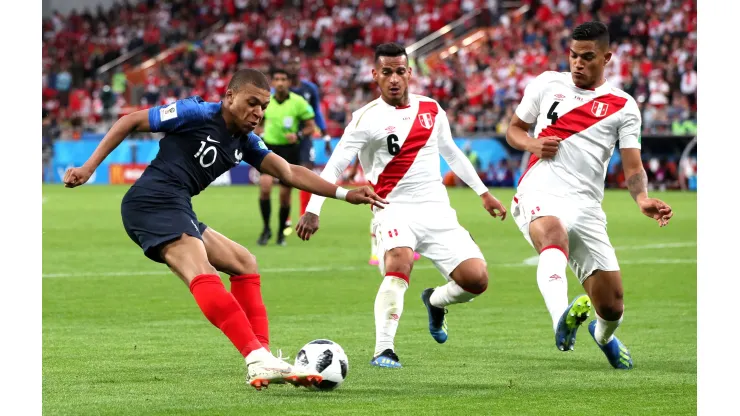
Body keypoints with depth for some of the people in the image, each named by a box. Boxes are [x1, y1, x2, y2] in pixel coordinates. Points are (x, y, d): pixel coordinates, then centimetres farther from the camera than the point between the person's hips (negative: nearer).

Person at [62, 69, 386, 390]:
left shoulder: (245, 143, 18)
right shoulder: (198, 114, -5)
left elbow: (289, 172, 16)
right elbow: (130, 122, -3)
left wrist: (345, 194, 6)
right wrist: (89, 167, -7)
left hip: (176, 212, 10)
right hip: (153, 202, -10)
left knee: (244, 264, 16)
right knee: (202, 274, -27)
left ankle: (260, 362, 7)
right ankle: (258, 358, -44)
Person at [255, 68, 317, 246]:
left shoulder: (298, 102, -6)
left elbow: (310, 126, -2)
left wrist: (298, 135, -20)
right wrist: (260, 133, -1)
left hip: (290, 150, -1)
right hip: (269, 147, 1)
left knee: (285, 194, 3)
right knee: (265, 186, -18)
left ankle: (281, 233, 21)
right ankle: (266, 229, -4)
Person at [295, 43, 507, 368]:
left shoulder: (431, 109, 11)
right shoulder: (367, 119, -4)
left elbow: (451, 153, 27)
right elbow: (334, 166, -9)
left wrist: (483, 193, 30)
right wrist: (313, 210, -21)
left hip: (437, 210, 5)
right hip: (394, 210, -4)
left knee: (476, 280, -9)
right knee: (399, 263, -35)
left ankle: (436, 302, 26)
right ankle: (383, 350, -32)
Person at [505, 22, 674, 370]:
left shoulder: (623, 106, 9)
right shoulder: (547, 84, 12)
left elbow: (632, 166, 2)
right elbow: (514, 129, 22)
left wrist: (643, 200, -19)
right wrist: (533, 145, -2)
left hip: (585, 207, 2)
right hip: (539, 195, -2)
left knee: (612, 307, 2)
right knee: (554, 234, -40)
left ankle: (603, 335, 41)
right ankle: (562, 320, -62)